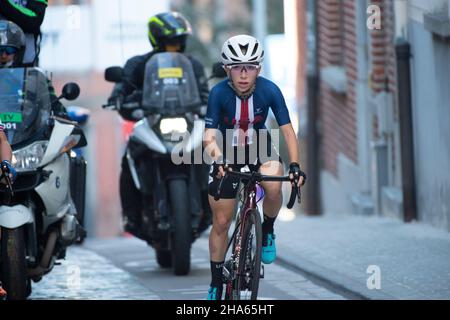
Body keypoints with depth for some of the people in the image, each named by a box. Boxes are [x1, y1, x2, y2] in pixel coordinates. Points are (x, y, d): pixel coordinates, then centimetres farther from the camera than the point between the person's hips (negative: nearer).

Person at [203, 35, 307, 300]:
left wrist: (295, 164, -35)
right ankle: (216, 285, 16)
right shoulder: (219, 93, -25)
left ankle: (268, 232, -3)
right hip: (227, 154, 0)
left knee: (274, 186, -34)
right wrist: (219, 159, -50)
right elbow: (210, 136, -29)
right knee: (221, 222, 0)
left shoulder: (269, 90, -23)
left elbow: (287, 129, -21)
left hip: (260, 148, 0)